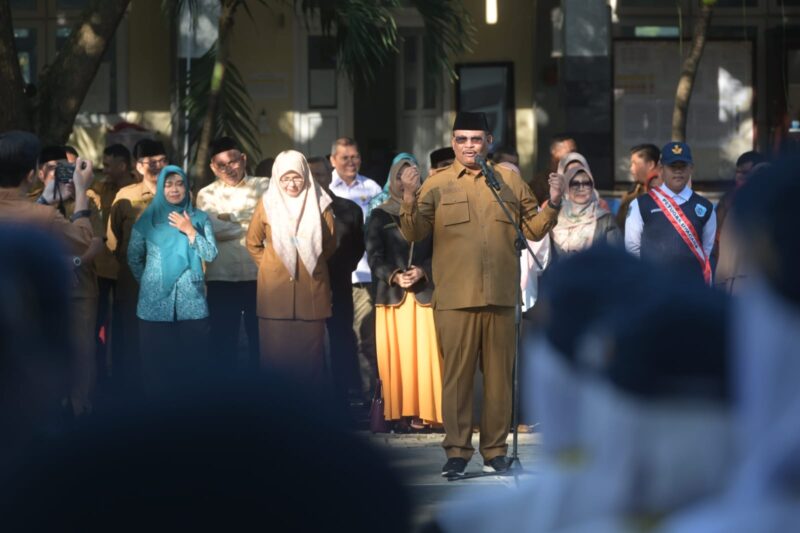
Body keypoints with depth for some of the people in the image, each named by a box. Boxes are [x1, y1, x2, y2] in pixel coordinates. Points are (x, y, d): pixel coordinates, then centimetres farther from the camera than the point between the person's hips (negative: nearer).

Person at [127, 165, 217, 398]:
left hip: (191, 299, 0)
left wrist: (190, 231, -10)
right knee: (157, 359, 0)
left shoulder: (199, 218, 7)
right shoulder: (147, 219, 6)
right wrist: (149, 282, 10)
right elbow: (134, 258, 12)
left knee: (193, 358, -3)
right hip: (156, 301, 0)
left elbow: (211, 255, -1)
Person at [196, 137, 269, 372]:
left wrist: (231, 219, -5)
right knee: (223, 339, 6)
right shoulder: (207, 194, 8)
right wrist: (251, 225, -7)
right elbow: (211, 228, -9)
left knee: (261, 338, 5)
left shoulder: (265, 187, 6)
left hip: (259, 275, -1)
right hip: (222, 277, 1)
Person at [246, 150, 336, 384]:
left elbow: (330, 243, 14)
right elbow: (253, 243, 12)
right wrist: (270, 266, 7)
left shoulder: (319, 203, 3)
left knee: (309, 351, 1)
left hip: (311, 288, 0)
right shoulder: (268, 203, 2)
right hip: (275, 288, 0)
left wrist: (311, 264, 10)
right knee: (276, 350, -2)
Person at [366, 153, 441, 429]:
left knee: (424, 353, -7)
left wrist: (423, 271, -10)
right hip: (392, 293, 0)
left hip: (424, 292, 0)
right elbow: (374, 255, 4)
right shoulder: (380, 216, 10)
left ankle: (423, 411, -6)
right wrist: (394, 276, -12)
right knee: (395, 354, -5)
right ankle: (398, 412, -4)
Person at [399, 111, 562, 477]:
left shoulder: (510, 182, 13)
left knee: (499, 375, 5)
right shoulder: (437, 185, 6)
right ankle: (457, 451, 3)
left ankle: (495, 450, 12)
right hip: (455, 298, -2)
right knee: (457, 375, -2)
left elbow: (533, 229, 15)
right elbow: (414, 233, -1)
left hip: (500, 296, 2)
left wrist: (552, 206, -2)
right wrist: (410, 204, -19)